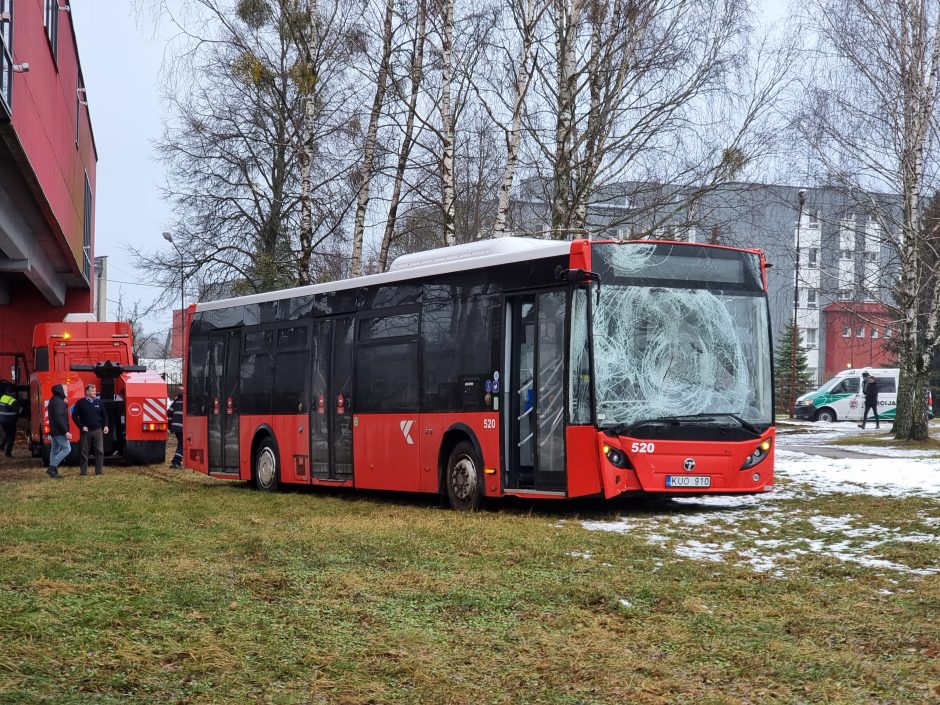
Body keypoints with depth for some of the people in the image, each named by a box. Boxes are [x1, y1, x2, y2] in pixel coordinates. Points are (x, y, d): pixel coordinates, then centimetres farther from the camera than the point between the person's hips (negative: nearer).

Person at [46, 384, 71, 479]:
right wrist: (66, 432, -24)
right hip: (60, 431, -10)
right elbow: (59, 418, -23)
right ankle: (52, 467, -12)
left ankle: (53, 471, 15)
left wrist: (65, 404, 6)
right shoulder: (58, 402, -17)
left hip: (54, 431, 10)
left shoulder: (53, 400, 14)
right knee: (67, 448, -8)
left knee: (55, 450, 13)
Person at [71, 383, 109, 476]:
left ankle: (99, 471, 2)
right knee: (84, 452, 4)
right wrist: (81, 426, -7)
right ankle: (83, 471, 10)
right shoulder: (80, 403, 0)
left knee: (99, 451, -3)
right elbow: (74, 416, 0)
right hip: (86, 431, -2)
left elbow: (104, 415, 14)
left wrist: (105, 425, 2)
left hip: (98, 430, 2)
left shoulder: (98, 402, 9)